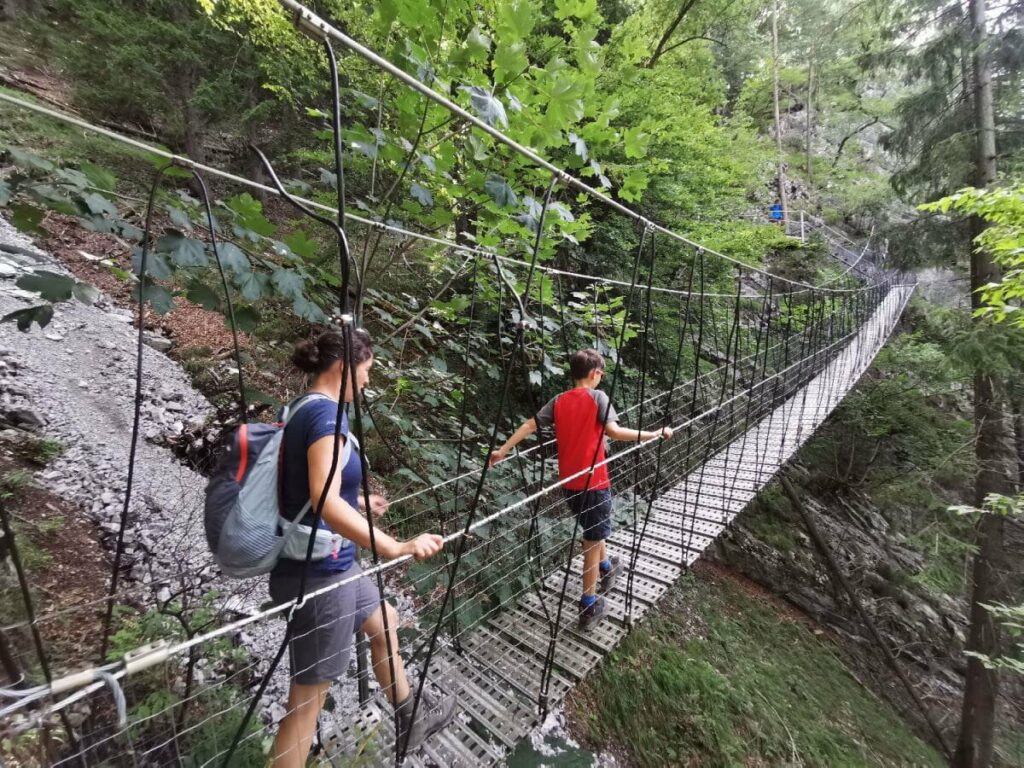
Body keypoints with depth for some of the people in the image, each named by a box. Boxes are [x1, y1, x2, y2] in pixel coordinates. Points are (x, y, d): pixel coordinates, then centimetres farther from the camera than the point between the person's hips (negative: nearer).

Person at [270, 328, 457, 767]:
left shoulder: (303, 409, 7)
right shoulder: (326, 412, -22)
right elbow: (325, 503, -35)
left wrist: (358, 502, 26)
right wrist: (396, 548, -37)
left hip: (331, 565, 10)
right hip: (318, 572, -10)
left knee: (384, 623, 26)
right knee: (308, 700, 9)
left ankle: (411, 721, 48)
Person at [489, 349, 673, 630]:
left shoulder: (558, 401, 3)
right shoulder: (597, 397, -12)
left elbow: (530, 425, 0)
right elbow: (614, 431, -23)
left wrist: (503, 450, 4)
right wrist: (655, 434, -15)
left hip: (568, 482, 6)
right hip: (593, 481, -6)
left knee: (594, 530, 29)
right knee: (593, 540, 8)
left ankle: (606, 567, 53)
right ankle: (589, 606, 19)